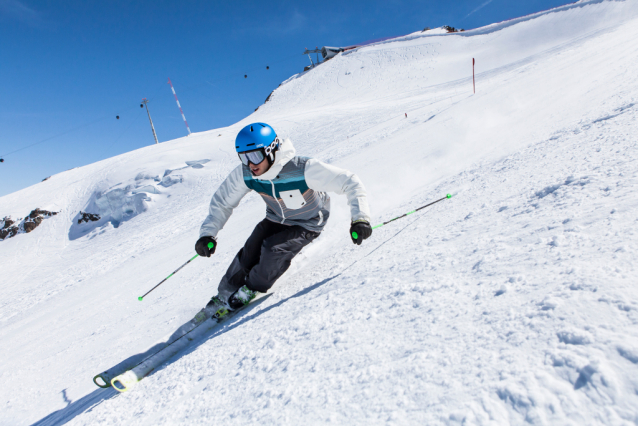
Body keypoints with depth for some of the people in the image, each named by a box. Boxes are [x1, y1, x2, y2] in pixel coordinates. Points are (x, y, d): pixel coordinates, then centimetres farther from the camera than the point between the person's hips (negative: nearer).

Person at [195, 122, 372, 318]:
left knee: (275, 250, -27)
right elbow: (222, 201, -6)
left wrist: (359, 218, -44)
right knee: (250, 252, -14)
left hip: (308, 224, -4)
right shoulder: (244, 174, -21)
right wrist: (208, 233, -16)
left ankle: (251, 290, 3)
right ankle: (224, 295, 13)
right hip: (275, 220, 4)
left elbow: (350, 182, -33)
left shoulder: (303, 169, -36)